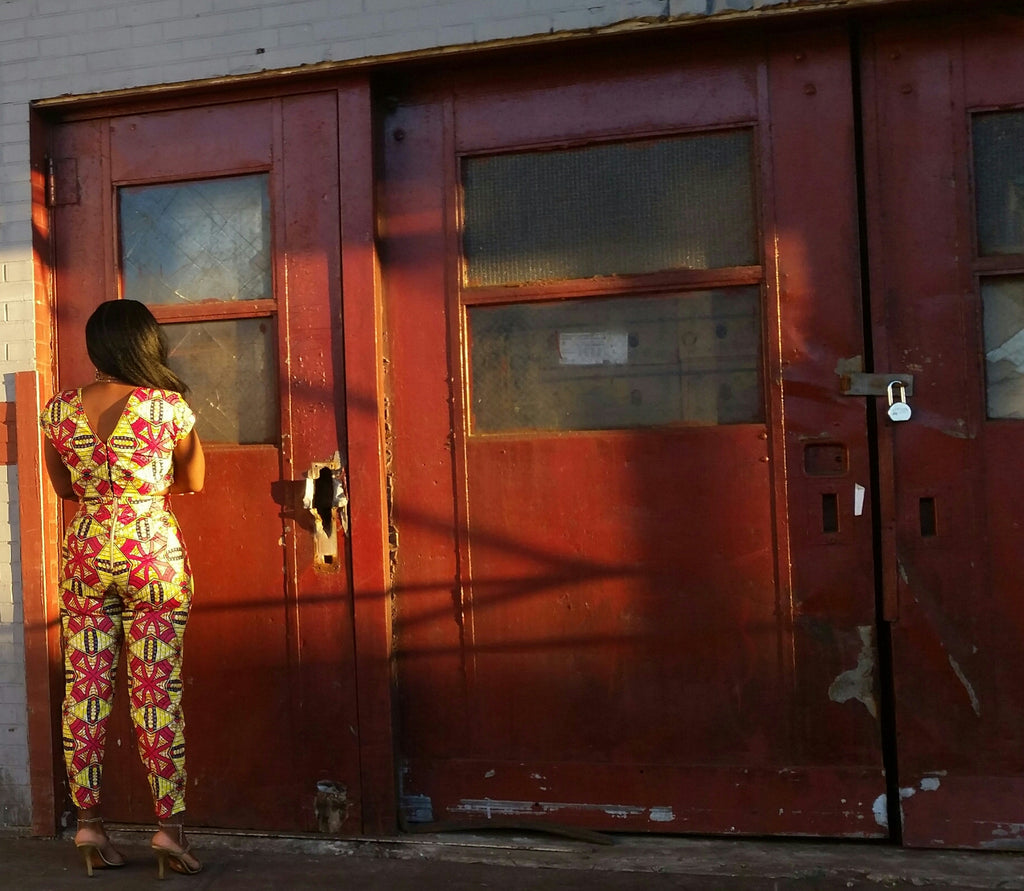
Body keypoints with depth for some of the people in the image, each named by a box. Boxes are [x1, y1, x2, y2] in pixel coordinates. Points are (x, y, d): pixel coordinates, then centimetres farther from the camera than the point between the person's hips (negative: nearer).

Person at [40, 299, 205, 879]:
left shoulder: (60, 410, 0)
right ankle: (170, 825, 4)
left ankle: (88, 819, 15)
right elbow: (194, 481, 5)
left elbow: (65, 488, 13)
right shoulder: (170, 406, -10)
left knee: (84, 687, 9)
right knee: (157, 689, 1)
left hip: (85, 554, 3)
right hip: (155, 554, -3)